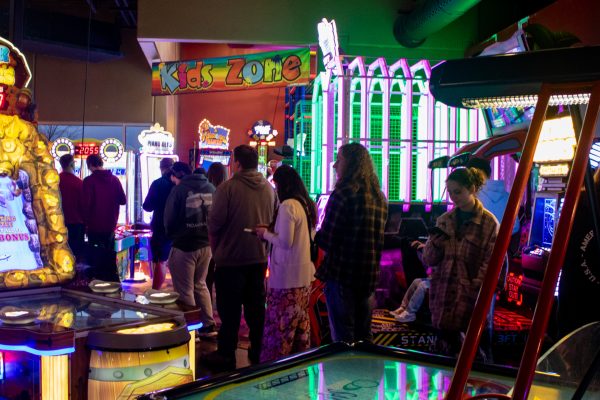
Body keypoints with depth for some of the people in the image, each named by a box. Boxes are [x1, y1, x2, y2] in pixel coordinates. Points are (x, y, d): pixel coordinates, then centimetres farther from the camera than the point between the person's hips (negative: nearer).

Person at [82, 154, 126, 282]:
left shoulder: (89, 181, -12)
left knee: (95, 258, 5)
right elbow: (123, 200, 4)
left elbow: (86, 204, -17)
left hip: (95, 226, -4)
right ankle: (113, 282, 19)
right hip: (110, 226, 4)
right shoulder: (114, 179, 0)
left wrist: (86, 222, -5)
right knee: (110, 257, 15)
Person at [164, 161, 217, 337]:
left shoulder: (180, 189, -13)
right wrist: (208, 234, 13)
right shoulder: (210, 188, 2)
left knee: (185, 290, 6)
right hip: (206, 244, 6)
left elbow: (169, 219, -8)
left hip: (184, 246, -6)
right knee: (200, 285, 21)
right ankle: (208, 325, 22)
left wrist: (171, 235, 11)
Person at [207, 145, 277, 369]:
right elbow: (274, 221, 10)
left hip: (231, 258, -5)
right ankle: (258, 351, 22)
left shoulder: (227, 188, -15)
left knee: (229, 308, 4)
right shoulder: (269, 188, 3)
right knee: (256, 306, 14)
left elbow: (215, 223, -13)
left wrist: (215, 248, 4)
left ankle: (226, 355, 11)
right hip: (259, 257, 5)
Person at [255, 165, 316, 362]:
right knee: (301, 322, 16)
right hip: (304, 274, 9)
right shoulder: (308, 204, 10)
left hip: (287, 277, -9)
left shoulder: (288, 206, -17)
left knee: (279, 325, -2)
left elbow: (285, 242, -20)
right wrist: (272, 233, 14)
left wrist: (266, 233, -3)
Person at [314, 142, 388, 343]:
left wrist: (315, 235, 4)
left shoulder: (343, 194, -15)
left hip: (342, 274, -7)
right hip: (369, 276, 7)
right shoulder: (379, 198, 9)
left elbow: (325, 240, -15)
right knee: (363, 337, 17)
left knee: (343, 338, 2)